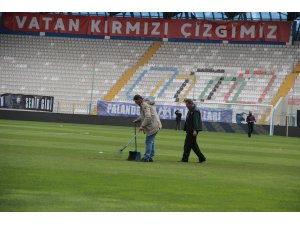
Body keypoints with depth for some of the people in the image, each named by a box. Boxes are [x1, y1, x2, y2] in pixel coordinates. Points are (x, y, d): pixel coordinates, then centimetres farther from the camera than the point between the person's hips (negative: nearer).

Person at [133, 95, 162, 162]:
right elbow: (143, 116, 27)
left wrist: (142, 126, -23)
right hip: (155, 125, 11)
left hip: (152, 126, -11)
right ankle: (151, 157, 14)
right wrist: (137, 120, 12)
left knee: (149, 141, -9)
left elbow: (148, 117, -26)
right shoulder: (143, 105, 18)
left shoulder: (145, 105, -16)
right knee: (151, 141, 12)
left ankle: (146, 158, -9)